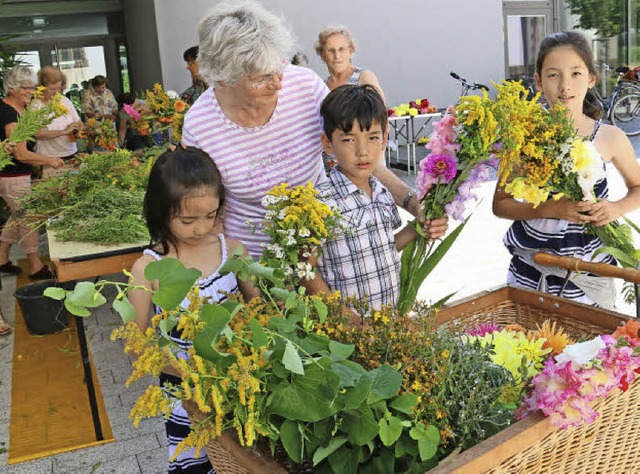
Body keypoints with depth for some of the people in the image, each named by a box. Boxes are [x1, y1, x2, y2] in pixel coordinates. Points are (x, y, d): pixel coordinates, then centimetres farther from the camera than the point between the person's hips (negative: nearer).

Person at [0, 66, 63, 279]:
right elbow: (21, 154, -23)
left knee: (18, 216, 20)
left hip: (18, 175, 10)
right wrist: (49, 161, -13)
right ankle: (36, 267, 12)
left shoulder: (19, 109, 7)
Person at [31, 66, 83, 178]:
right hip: (50, 158, -5)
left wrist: (77, 129, -9)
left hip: (72, 154, 5)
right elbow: (39, 133, -18)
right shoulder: (36, 105, -7)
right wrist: (65, 131, -20)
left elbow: (79, 123, 14)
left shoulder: (65, 100, 9)